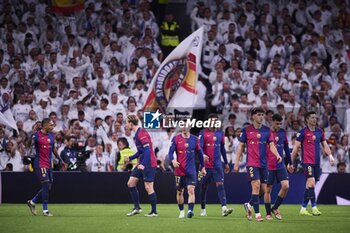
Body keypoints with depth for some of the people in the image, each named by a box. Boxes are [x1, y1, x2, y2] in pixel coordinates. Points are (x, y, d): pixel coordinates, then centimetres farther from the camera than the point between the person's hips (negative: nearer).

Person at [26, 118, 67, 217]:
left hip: (49, 164, 8)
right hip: (40, 164, -8)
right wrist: (31, 137, -43)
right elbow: (29, 145, -24)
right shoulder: (37, 135, -11)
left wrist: (60, 160, 23)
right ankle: (45, 210, 0)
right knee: (46, 186, -9)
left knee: (48, 187, 9)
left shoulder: (51, 135, 11)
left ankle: (32, 202, 27)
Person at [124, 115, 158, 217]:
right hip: (142, 164, 10)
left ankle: (154, 211, 2)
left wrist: (143, 164, -30)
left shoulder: (141, 133, -16)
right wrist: (130, 158, 25)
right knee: (131, 183, 7)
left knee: (148, 187, -6)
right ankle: (137, 207, 12)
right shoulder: (137, 134, 15)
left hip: (149, 164, -10)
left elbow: (147, 150, -24)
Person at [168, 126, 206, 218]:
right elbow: (170, 152, -4)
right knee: (179, 192, 8)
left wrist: (203, 167, 13)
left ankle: (190, 210, -23)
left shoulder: (194, 139, 5)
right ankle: (181, 211, 24)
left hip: (191, 171, 0)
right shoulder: (176, 139, 0)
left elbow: (200, 153, 12)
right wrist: (173, 160, -25)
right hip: (179, 170, 0)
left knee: (191, 190, -15)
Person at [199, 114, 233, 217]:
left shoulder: (220, 133, 12)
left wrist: (226, 163, 20)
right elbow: (200, 146, -12)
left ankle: (224, 208, -24)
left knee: (220, 185, -12)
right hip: (206, 164, -2)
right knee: (204, 187, 7)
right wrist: (203, 155, -32)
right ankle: (203, 209, 20)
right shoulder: (203, 133, -1)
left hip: (217, 165, 2)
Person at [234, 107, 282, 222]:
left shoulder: (267, 130, 8)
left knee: (264, 189, 5)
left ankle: (249, 205, 28)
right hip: (252, 163, -4)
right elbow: (240, 147, 4)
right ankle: (257, 213, -11)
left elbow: (271, 145, 5)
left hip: (263, 163, 4)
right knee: (256, 186, -17)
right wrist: (236, 163, 1)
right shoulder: (246, 130, 0)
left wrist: (277, 155, -15)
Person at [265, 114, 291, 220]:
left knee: (286, 186, -11)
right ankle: (268, 213, 13)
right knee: (268, 189, 2)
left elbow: (286, 148, 16)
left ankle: (275, 208, 6)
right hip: (268, 166, -3)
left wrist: (289, 162, 16)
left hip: (281, 166, 3)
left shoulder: (283, 132, 7)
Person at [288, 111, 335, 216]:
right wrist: (291, 162, -5)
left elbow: (325, 145, 15)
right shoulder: (303, 132, -5)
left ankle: (303, 208, 14)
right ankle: (314, 208, -15)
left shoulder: (320, 131, 12)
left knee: (309, 186, 7)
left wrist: (330, 156, -2)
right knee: (311, 183, -17)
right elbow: (295, 148, -4)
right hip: (307, 161, -6)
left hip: (316, 162, 6)